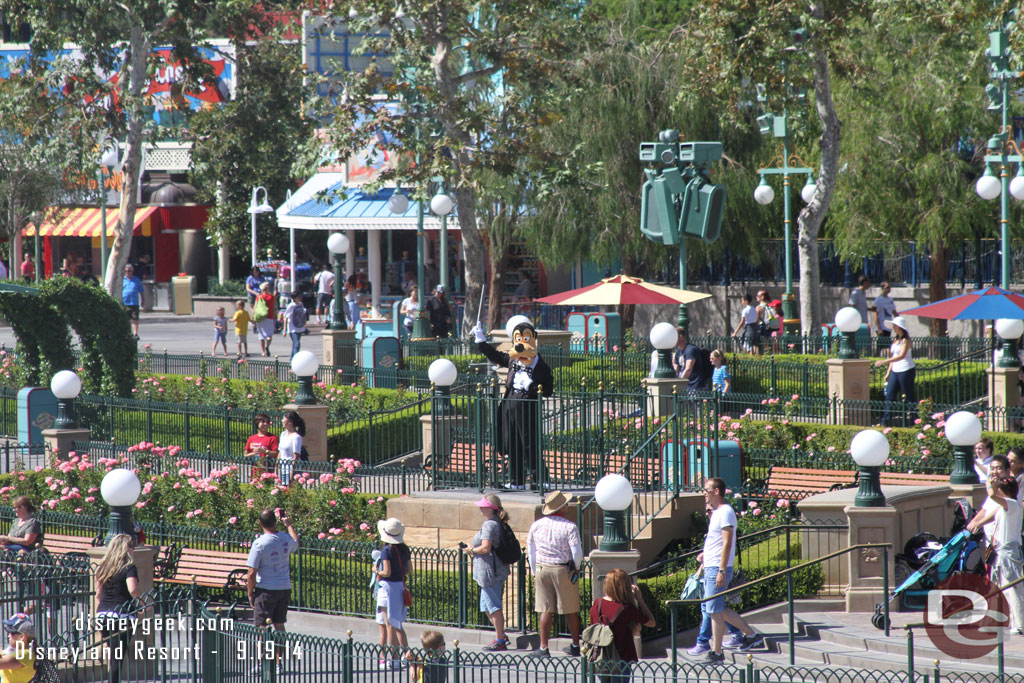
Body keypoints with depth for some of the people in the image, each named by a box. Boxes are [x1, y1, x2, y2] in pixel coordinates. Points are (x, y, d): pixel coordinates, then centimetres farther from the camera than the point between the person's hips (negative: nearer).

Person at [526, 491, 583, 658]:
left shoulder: (536, 525, 3)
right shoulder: (569, 526, -10)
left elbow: (531, 552, 9)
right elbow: (577, 552, -12)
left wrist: (535, 573, 19)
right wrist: (576, 569, 7)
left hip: (542, 569, 3)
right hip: (564, 569, -3)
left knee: (546, 610, 5)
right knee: (571, 611, 9)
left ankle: (543, 647, 2)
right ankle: (575, 646, 18)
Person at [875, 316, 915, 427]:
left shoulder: (905, 340, -11)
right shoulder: (895, 340, 14)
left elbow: (901, 356, -23)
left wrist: (884, 361, -29)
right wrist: (888, 373, 17)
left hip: (906, 371, -8)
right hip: (895, 371, 8)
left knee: (909, 397, -2)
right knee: (889, 396, 1)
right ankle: (885, 421, 0)